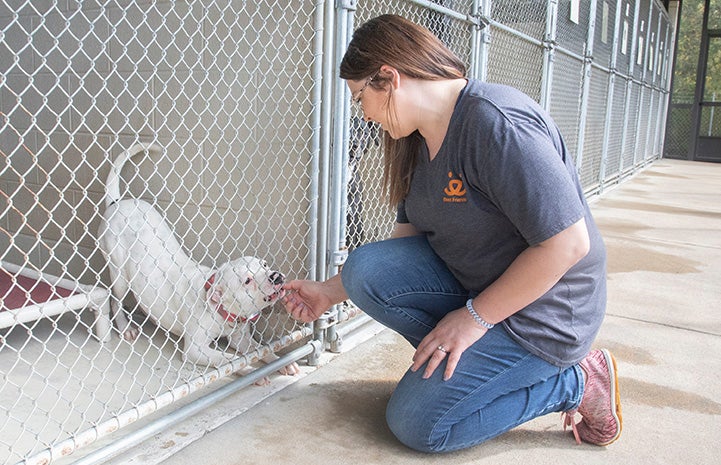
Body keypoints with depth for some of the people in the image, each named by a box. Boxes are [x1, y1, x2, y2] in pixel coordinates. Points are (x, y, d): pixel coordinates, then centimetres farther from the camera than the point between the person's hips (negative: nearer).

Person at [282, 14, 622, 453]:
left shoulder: (496, 123, -26)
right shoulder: (417, 141, 4)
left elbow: (568, 244, -27)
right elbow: (407, 238, 10)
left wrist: (474, 317, -20)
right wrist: (330, 293, 7)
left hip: (540, 313, -8)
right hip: (468, 280, 8)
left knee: (416, 424, -7)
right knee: (366, 269, -13)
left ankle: (576, 383, 3)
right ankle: (464, 360, 1)